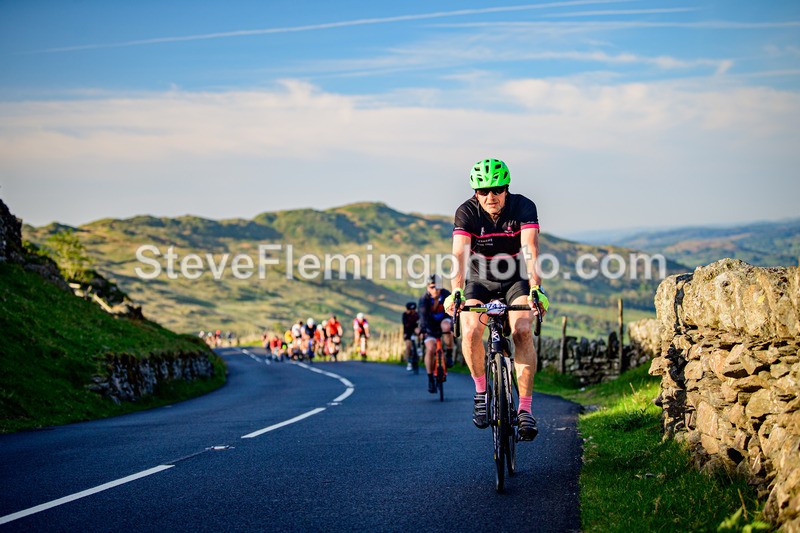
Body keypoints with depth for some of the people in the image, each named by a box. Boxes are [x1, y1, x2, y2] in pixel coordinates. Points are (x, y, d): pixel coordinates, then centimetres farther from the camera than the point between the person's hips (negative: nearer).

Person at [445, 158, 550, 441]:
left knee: (522, 331, -25)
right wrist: (456, 292, -48)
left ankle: (525, 408, -19)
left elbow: (530, 250, -34)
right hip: (480, 281, 1)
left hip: (516, 280, -1)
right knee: (471, 331, -25)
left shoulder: (523, 207, -21)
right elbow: (460, 253, -33)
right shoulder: (467, 212, -20)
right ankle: (481, 391, -1)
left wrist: (536, 290, -48)